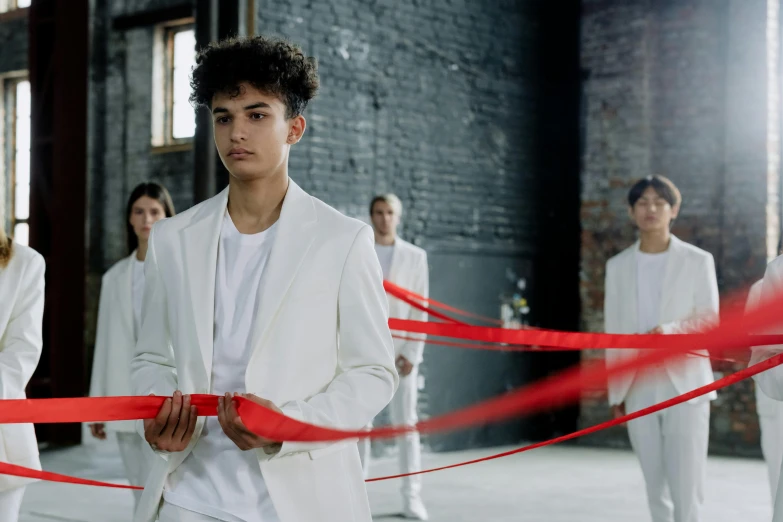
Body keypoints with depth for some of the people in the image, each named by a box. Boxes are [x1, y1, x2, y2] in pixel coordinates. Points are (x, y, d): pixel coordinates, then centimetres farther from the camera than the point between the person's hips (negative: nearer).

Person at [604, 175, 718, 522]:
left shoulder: (698, 261, 1)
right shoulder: (618, 266, 9)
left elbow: (709, 320, -2)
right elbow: (613, 331, 10)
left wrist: (670, 330, -21)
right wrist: (616, 391, 8)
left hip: (685, 385, -3)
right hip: (638, 388, 3)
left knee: (686, 482, -8)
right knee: (655, 485, 8)